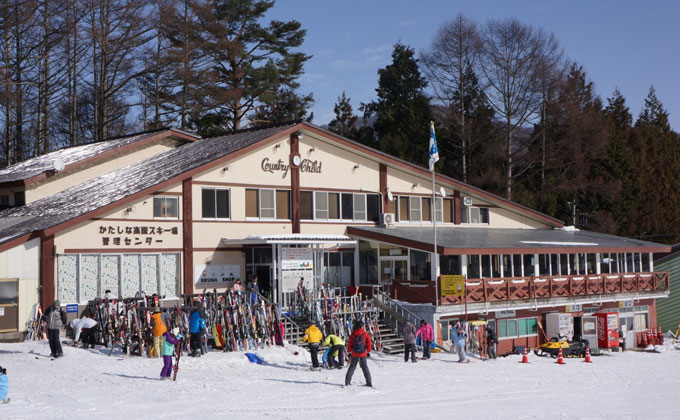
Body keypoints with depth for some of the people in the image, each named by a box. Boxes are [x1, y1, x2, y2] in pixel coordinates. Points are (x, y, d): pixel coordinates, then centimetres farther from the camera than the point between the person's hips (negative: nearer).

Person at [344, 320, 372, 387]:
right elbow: (368, 343, -2)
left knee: (352, 367, 12)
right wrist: (369, 351, 9)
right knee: (365, 367, 7)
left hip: (354, 354, 1)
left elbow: (349, 344, 3)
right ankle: (369, 383, 2)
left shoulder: (353, 334, -1)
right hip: (363, 354, -1)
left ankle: (347, 382, 6)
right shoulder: (365, 334, -4)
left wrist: (349, 352, 13)